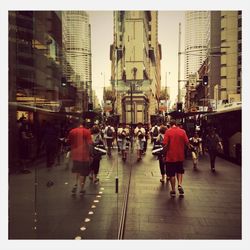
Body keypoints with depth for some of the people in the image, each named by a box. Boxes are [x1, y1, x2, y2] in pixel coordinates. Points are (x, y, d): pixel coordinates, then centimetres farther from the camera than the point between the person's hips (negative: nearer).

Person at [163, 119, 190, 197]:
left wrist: (164, 154, 0)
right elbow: (187, 143, -5)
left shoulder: (168, 131, -9)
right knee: (179, 171, 23)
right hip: (180, 156, 3)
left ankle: (173, 191, 17)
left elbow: (165, 144, -13)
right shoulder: (182, 131, -3)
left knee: (171, 174, 9)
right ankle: (180, 185, 4)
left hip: (170, 156, -2)